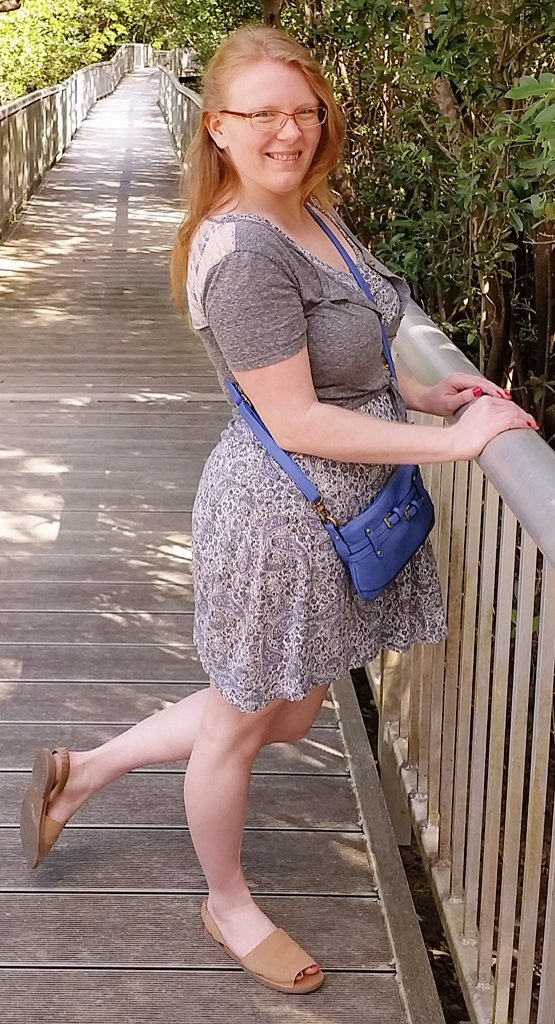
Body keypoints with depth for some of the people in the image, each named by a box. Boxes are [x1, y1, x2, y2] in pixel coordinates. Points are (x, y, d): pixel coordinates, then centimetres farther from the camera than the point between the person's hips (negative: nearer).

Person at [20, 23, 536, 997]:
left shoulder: (310, 211, 5)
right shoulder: (244, 249, -25)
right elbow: (295, 420, -24)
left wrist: (420, 395, 3)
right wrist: (454, 439, -20)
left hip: (335, 511, 10)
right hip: (280, 514, -10)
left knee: (288, 713, 24)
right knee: (240, 723, 14)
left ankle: (81, 772, 38)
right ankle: (228, 904, 40)